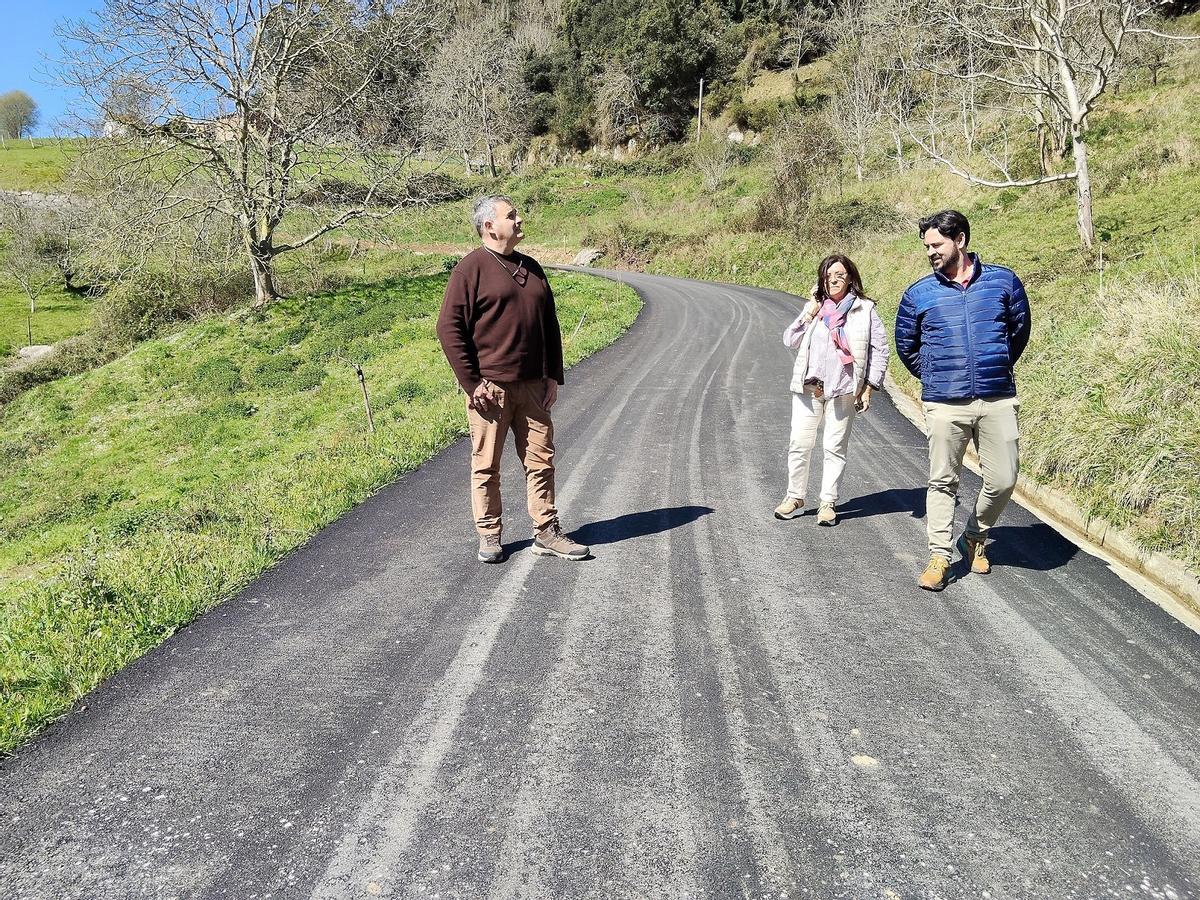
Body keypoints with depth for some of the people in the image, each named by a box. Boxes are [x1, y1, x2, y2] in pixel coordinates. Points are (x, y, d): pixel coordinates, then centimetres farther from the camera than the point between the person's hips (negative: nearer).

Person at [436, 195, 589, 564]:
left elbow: (550, 324, 19)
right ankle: (489, 536, 17)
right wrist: (471, 383, -13)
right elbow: (449, 328, -10)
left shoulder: (530, 267, 15)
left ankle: (546, 533, 18)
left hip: (532, 386, 6)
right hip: (490, 388, -6)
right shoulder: (472, 268, -6)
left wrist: (553, 375, 12)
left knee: (541, 460, 9)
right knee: (486, 466, 4)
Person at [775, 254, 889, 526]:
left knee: (835, 448, 3)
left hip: (843, 389, -3)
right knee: (799, 444, 4)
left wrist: (868, 388, -4)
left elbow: (879, 351, 1)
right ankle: (795, 498, 17)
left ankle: (828, 503, 13)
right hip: (808, 388, 3)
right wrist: (809, 313, -4)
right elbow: (790, 341, 5)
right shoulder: (815, 308, 12)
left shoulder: (865, 310, 2)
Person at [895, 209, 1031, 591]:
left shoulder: (1003, 280, 4)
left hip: (998, 400, 1)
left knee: (1003, 479, 3)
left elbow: (1020, 330, 18)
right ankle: (940, 556, 12)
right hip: (944, 405, -1)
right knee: (943, 481, 2)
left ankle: (975, 537, 28)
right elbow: (906, 345, 17)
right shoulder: (918, 294, 3)